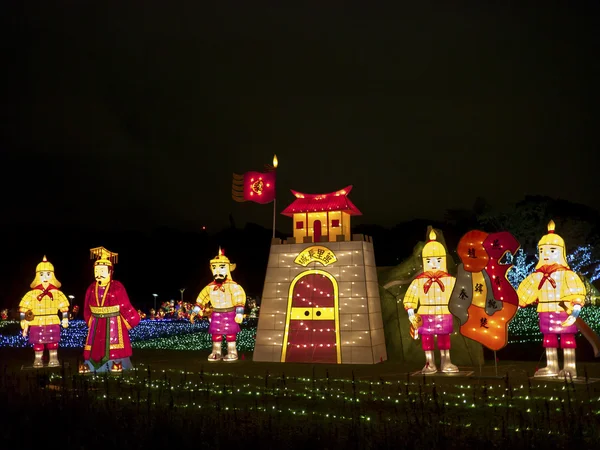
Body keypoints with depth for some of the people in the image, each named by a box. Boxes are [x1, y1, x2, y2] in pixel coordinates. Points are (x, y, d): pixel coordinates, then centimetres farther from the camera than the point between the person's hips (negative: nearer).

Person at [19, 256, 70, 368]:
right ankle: (38, 360, 17)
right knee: (38, 344, 6)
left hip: (52, 324, 0)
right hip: (37, 324, 0)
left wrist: (65, 319, 4)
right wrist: (25, 324, -2)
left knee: (53, 343, 6)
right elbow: (23, 309, -1)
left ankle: (53, 359, 16)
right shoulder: (32, 294, -4)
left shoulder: (57, 293, -1)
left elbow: (64, 307, 7)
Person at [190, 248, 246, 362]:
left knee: (230, 334, 0)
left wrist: (239, 313, -25)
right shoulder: (210, 287, 2)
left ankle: (232, 353, 10)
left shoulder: (232, 286, -14)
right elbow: (201, 298, 8)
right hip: (216, 314, 5)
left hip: (229, 314, -5)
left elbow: (240, 299, -18)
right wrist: (194, 312, 6)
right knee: (216, 334, 8)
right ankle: (216, 352, 19)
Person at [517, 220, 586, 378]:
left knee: (567, 339, -1)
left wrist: (576, 309, -29)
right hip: (546, 313, 6)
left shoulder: (567, 275, -10)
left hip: (563, 312, -6)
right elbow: (524, 292, 10)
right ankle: (551, 367, 21)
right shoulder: (538, 276, 7)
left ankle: (570, 367, 7)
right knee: (549, 339, 11)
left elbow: (576, 293, -17)